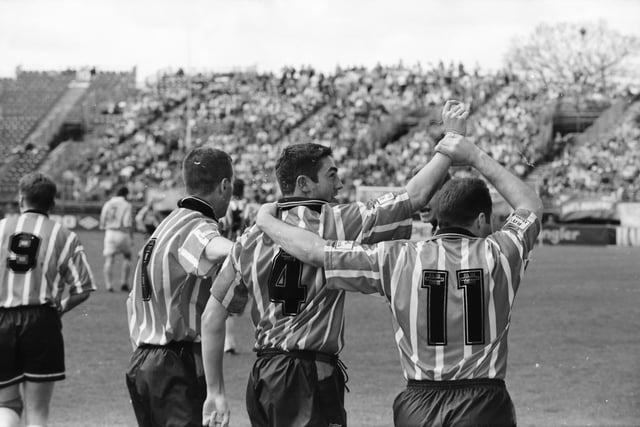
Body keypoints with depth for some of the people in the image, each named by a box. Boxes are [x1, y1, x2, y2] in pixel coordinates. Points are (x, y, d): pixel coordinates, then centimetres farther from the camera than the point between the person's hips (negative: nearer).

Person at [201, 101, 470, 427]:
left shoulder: (252, 240, 9)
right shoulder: (336, 224, -6)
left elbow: (212, 317, 9)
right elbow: (415, 196, -5)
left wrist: (215, 393, 14)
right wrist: (453, 137, 5)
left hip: (262, 376, 7)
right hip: (311, 377, -7)